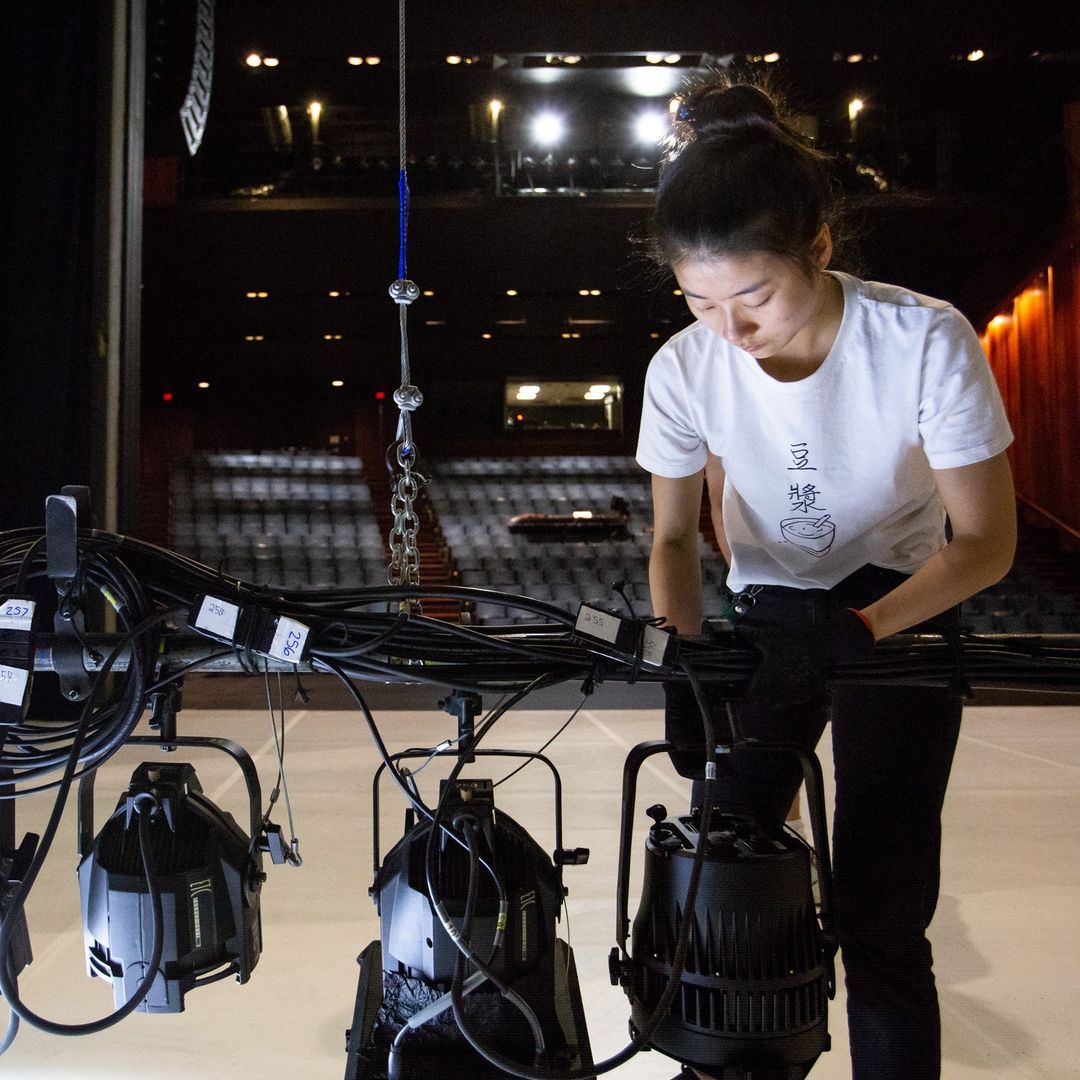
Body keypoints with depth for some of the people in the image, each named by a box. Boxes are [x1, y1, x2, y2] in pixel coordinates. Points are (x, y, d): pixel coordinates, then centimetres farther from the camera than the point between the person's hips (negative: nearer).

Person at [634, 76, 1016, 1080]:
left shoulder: (925, 340, -25)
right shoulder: (685, 368, -18)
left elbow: (986, 541, -19)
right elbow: (673, 536, -4)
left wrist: (857, 631, -33)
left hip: (901, 614, -2)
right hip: (769, 613, 3)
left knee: (880, 927, -9)